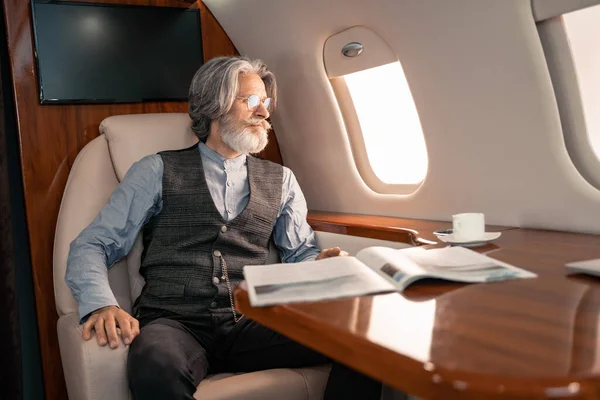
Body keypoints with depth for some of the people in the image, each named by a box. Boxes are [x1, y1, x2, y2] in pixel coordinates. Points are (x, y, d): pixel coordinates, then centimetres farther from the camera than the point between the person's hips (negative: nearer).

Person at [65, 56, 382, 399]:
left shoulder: (281, 179, 18)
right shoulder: (158, 171, 8)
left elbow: (301, 252, 18)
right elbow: (92, 245, 4)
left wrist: (322, 264, -7)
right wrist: (101, 305, -17)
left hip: (252, 322, 3)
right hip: (174, 322, -2)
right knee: (156, 368, -40)